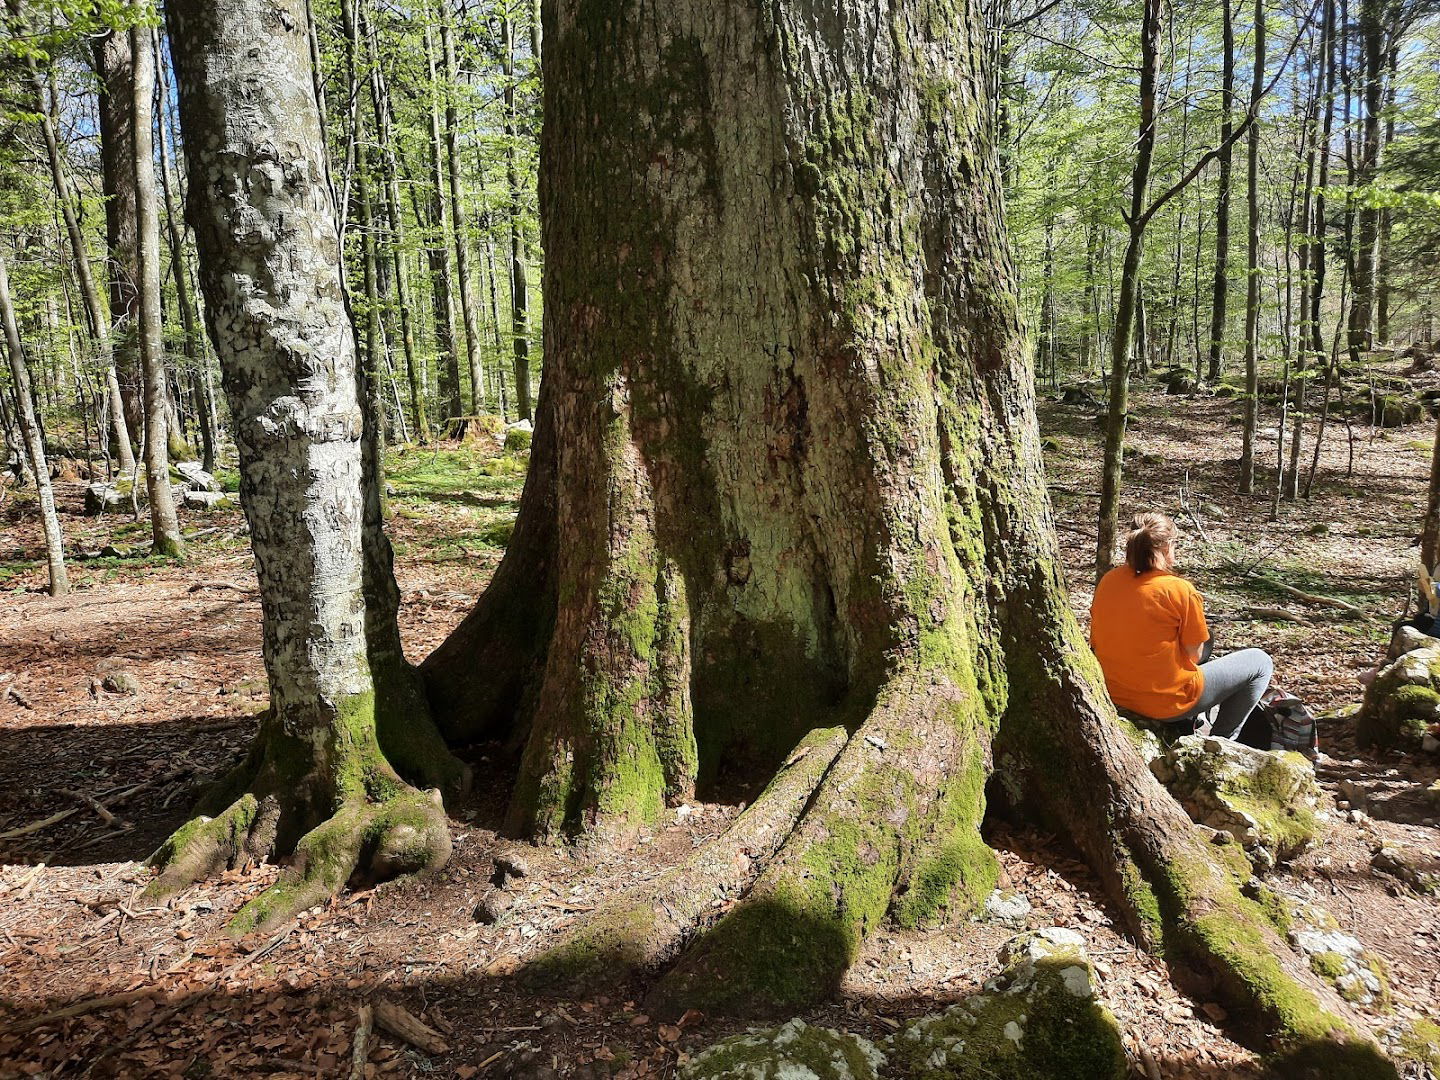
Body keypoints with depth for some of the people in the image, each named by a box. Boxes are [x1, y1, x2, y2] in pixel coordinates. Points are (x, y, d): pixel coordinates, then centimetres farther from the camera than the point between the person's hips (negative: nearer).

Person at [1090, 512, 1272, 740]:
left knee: (1204, 645, 32)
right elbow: (1193, 655, -10)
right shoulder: (1180, 590, -18)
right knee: (1260, 662, 13)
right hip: (1167, 705, -6)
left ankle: (1185, 729, 31)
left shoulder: (1107, 581, -2)